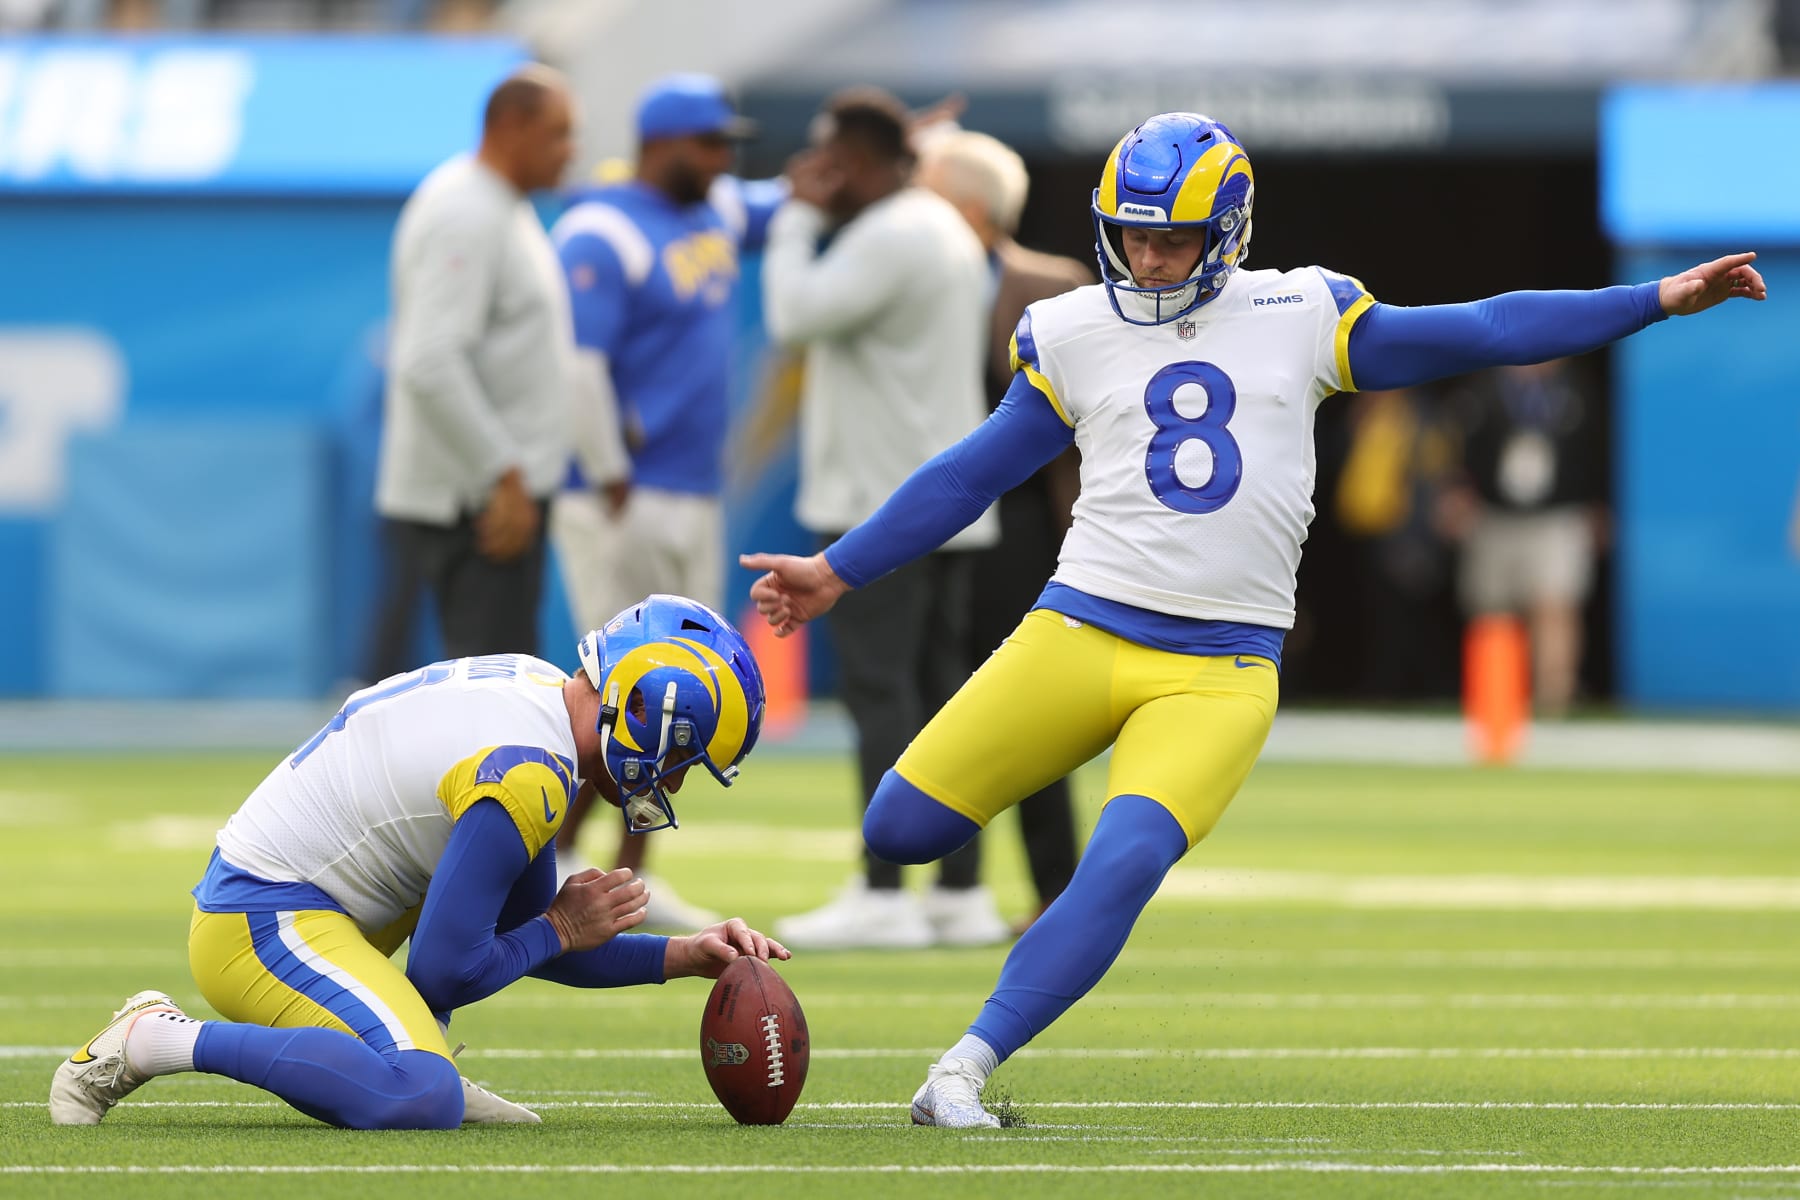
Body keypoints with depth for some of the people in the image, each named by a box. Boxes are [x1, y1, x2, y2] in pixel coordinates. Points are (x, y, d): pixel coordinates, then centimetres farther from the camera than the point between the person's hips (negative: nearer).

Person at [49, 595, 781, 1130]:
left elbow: (526, 936, 18)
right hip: (265, 927, -11)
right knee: (423, 1103, -28)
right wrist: (559, 929, -2)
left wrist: (684, 960, 12)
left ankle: (418, 1075, 11)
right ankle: (160, 1041, -17)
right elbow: (443, 974, -17)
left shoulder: (540, 692, 10)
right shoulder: (527, 778, -21)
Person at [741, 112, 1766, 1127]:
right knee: (902, 831, -6)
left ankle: (965, 1070, -16)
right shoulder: (1076, 336, 7)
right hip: (1082, 631, 1)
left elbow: (1482, 334, 9)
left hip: (1220, 671, -1)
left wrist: (1661, 301, 7)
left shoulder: (1301, 318, 6)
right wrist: (839, 573, 17)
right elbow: (969, 478, 17)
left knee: (1126, 864, -23)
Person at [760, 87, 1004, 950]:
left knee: (878, 688, -9)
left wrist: (798, 216, -8)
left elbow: (793, 316, -18)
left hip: (882, 507, -10)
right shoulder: (947, 232, 18)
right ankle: (961, 893, 8)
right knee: (937, 690, 9)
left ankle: (884, 895, -12)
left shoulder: (887, 237, -14)